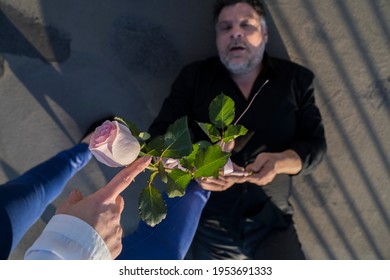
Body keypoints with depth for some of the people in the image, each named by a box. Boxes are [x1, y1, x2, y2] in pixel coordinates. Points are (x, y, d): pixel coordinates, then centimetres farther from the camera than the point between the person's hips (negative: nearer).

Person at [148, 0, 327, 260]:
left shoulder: (296, 79, 1)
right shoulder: (194, 76, 0)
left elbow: (316, 144, -1)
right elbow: (159, 137, -4)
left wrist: (280, 162, -23)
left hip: (273, 222, 0)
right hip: (210, 223, 1)